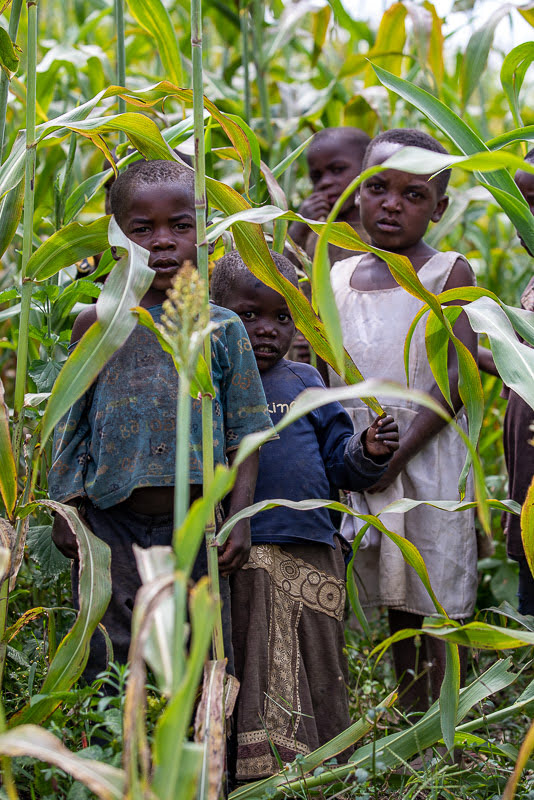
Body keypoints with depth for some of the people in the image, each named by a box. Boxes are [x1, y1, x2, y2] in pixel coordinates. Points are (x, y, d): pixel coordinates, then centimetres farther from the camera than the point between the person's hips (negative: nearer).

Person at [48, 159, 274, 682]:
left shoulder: (222, 329, 3)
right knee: (108, 657, 3)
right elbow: (70, 427, 7)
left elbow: (243, 433, 4)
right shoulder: (97, 325, 3)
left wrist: (240, 516, -3)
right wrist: (65, 511, 4)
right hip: (111, 524, 0)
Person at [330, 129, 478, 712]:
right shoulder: (340, 277, 9)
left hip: (426, 459, -4)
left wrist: (399, 453, -18)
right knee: (395, 607, 10)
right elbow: (327, 375, 15)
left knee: (440, 609, -1)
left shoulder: (448, 274, -3)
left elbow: (458, 377, -11)